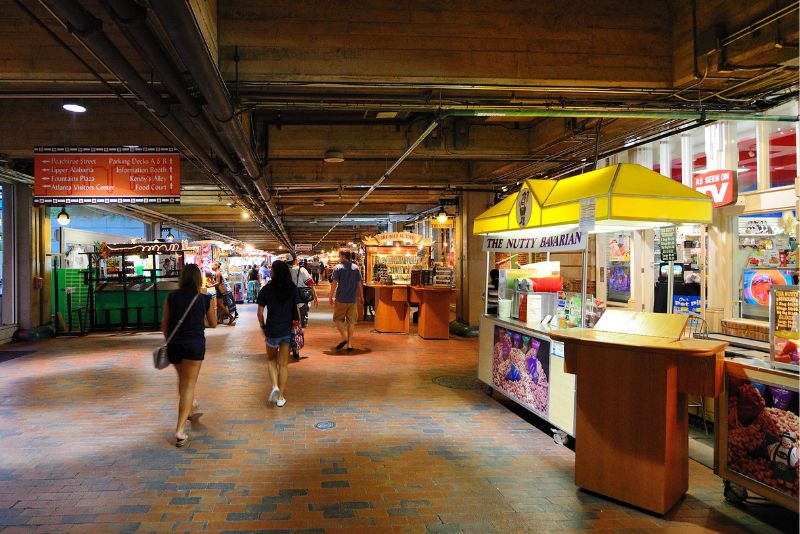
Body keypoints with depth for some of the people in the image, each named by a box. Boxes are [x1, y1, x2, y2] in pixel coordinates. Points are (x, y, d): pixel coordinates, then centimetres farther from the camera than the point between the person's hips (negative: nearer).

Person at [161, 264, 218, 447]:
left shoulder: (171, 297, 2)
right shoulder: (205, 299, -1)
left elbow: (164, 324, 7)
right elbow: (213, 324, 10)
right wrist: (213, 308, 27)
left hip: (174, 343, 3)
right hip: (195, 343, -3)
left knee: (182, 379, 26)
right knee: (189, 384, 0)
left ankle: (189, 410, 47)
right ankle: (180, 430, -7)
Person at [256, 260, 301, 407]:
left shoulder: (266, 290, -6)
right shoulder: (293, 289, -3)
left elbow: (260, 312, -4)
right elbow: (297, 310, -2)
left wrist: (263, 327, 10)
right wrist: (298, 326, 9)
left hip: (272, 330, -1)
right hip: (288, 330, 1)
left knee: (272, 359, 20)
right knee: (284, 363, 10)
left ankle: (275, 386, -1)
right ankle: (281, 396, 14)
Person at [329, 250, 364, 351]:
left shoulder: (338, 268, -7)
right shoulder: (355, 268, 4)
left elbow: (334, 283, -11)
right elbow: (360, 284, 5)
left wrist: (331, 297, -2)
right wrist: (361, 297, 14)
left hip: (341, 299, -3)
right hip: (353, 299, 3)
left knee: (338, 319, 11)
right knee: (351, 321, 9)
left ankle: (344, 338, -7)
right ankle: (349, 344, 10)